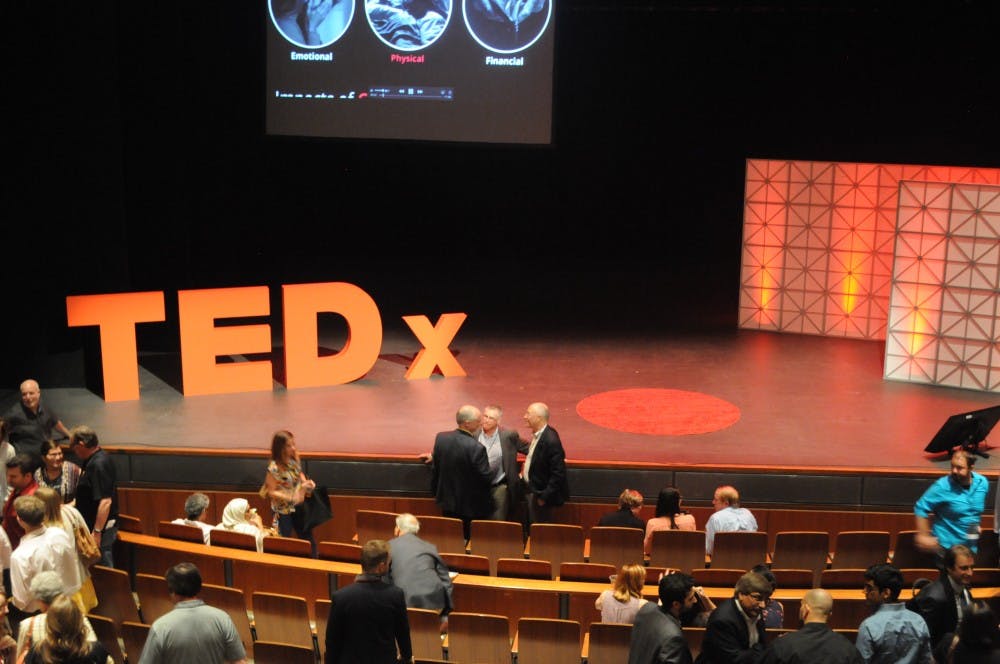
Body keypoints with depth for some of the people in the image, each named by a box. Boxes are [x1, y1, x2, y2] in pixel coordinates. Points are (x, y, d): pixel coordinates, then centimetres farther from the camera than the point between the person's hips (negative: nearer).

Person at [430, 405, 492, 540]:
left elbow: (435, 469, 5)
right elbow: (486, 478, -19)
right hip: (471, 507, -6)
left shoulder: (441, 438, -7)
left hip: (447, 504, 6)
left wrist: (435, 493, 18)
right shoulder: (476, 448, -26)